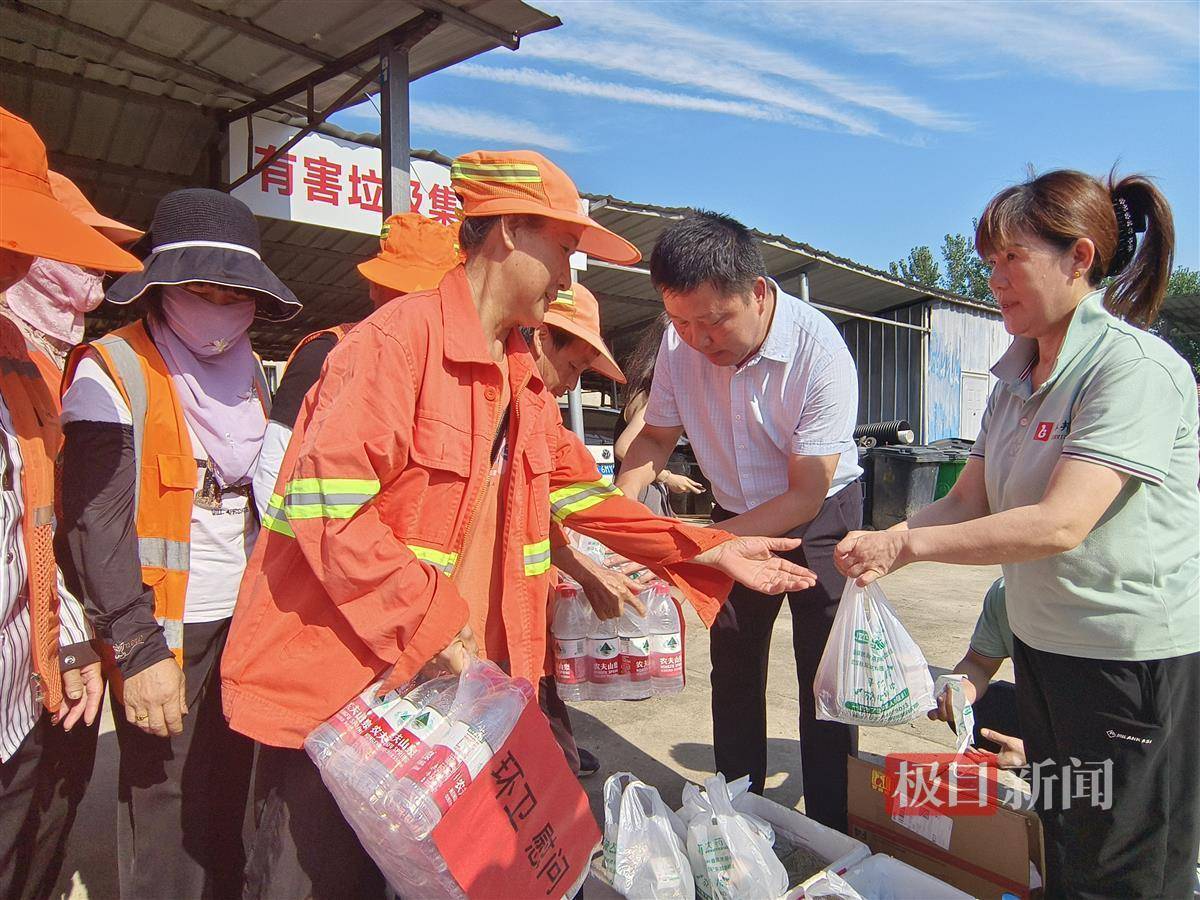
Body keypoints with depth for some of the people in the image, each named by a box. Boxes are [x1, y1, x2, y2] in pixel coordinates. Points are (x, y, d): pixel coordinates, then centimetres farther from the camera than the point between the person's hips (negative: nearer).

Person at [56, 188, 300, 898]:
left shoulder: (252, 373, 10)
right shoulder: (113, 370, -7)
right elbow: (96, 521, -13)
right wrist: (137, 647, -19)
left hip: (245, 624, 5)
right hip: (164, 631, -5)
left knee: (230, 802, 15)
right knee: (167, 811, 3)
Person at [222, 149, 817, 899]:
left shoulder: (524, 378, 9)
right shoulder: (400, 337, -17)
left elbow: (580, 494, 12)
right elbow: (325, 505, -23)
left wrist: (711, 554, 8)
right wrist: (429, 624, -19)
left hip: (458, 679, 8)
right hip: (342, 676, -7)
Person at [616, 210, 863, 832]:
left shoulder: (819, 351, -30)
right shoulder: (679, 344, -18)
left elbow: (806, 495, -27)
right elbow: (657, 434, -2)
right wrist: (622, 498, -21)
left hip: (819, 515, -4)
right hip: (734, 514, 4)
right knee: (732, 671, 12)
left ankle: (830, 833, 21)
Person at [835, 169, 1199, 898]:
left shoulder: (1136, 368, -19)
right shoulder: (1018, 374, 6)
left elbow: (1062, 524, -29)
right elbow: (970, 501, 4)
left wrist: (907, 546, -25)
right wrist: (879, 545, -13)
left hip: (1136, 656, -7)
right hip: (1041, 641, 7)